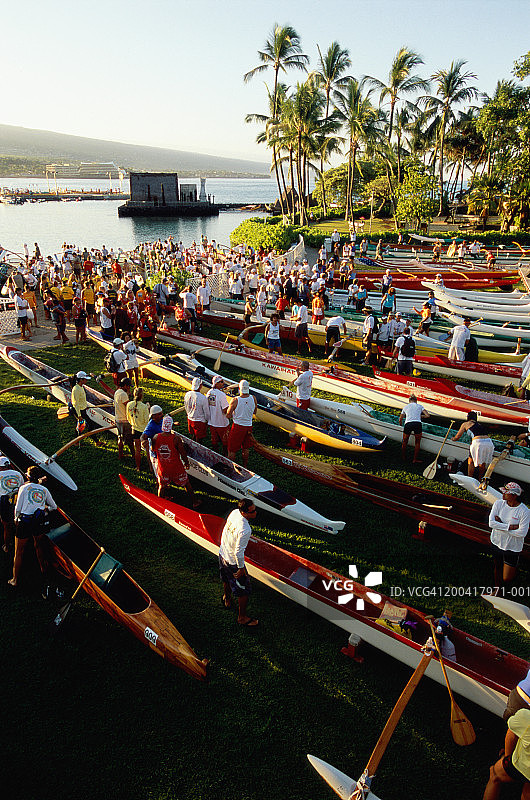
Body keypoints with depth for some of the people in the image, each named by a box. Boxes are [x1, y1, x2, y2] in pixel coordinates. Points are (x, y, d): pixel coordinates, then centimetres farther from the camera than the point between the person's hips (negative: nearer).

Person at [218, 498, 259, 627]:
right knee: (244, 590, 12)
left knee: (227, 580, 35)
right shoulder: (245, 530, -37)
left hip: (222, 554, 8)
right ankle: (242, 618, 30)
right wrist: (241, 568, -14)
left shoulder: (234, 512, -13)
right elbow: (238, 552, -29)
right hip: (233, 562, -8)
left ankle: (226, 599, 62)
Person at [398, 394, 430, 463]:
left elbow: (400, 420, 28)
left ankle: (403, 457, 33)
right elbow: (428, 415, 10)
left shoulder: (405, 407, 22)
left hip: (408, 424, 1)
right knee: (417, 442, 17)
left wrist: (401, 424, 48)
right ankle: (415, 459, 21)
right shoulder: (419, 406, 18)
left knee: (404, 442, 21)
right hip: (418, 424, -1)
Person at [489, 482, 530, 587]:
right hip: (496, 543, 3)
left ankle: (515, 569, 37)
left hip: (512, 548, -3)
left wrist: (500, 524, -20)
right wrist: (510, 527, -26)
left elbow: (522, 533, -24)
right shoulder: (498, 503, -9)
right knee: (498, 568, 23)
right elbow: (491, 523, -16)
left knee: (507, 578, 2)